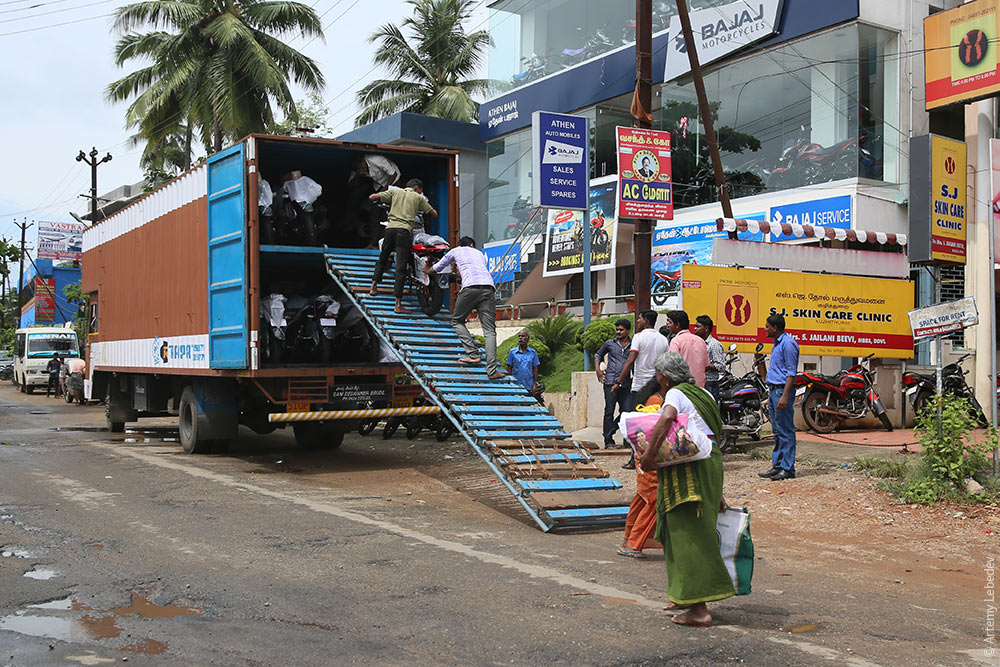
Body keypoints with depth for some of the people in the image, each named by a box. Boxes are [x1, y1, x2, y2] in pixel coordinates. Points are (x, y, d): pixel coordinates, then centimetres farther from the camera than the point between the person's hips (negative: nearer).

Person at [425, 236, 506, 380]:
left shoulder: (456, 251, 27)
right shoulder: (480, 254, 35)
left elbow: (437, 268, 39)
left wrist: (426, 270, 62)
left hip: (471, 287, -3)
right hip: (489, 288, 3)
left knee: (457, 321, 18)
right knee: (489, 330, 0)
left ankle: (473, 354, 1)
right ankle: (492, 370, -11)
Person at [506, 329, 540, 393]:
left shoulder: (533, 352, 4)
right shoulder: (512, 352, 2)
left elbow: (535, 369, 5)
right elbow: (509, 369, 4)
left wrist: (535, 384, 0)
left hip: (529, 386, 1)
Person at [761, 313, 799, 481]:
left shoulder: (788, 343, -12)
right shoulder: (777, 344, 19)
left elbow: (791, 373, -17)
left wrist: (784, 396, -23)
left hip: (782, 391, -10)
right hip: (774, 390, 10)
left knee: (786, 432, -7)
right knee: (778, 432, 12)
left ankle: (788, 469, -5)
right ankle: (777, 467, 16)